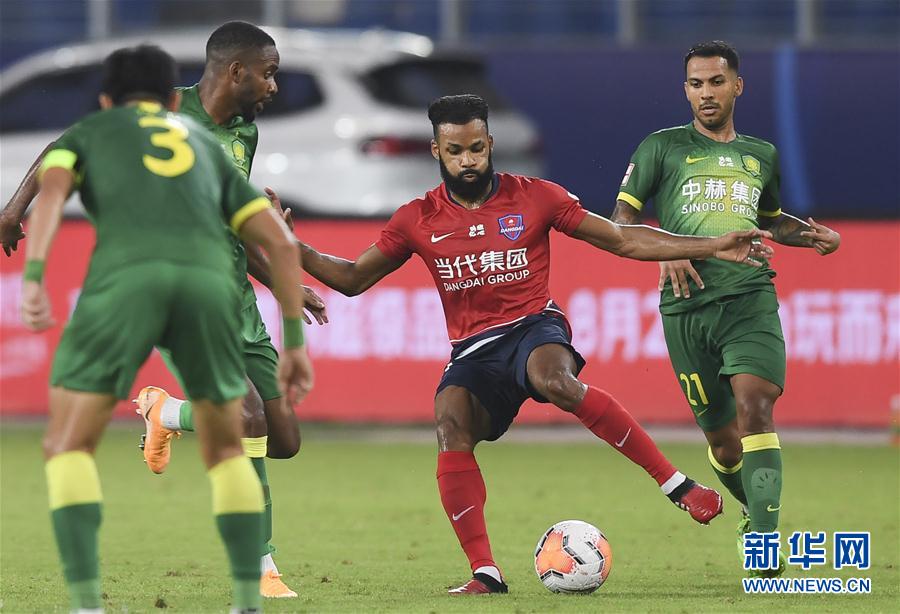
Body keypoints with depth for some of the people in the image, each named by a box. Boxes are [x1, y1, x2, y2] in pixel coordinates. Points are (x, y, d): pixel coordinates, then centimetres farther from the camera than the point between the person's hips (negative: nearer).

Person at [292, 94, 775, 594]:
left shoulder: (534, 198, 1)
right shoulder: (418, 220, 5)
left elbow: (622, 240, 5)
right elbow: (353, 279, 13)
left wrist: (714, 248, 0)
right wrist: (296, 252, -5)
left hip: (534, 326, -3)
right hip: (474, 350, 3)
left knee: (554, 381, -37)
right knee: (452, 428, -27)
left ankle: (676, 483, -31)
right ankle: (485, 573, -25)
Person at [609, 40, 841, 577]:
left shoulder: (761, 155, 18)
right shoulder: (662, 147, 9)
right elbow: (622, 220, 7)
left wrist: (811, 234, 16)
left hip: (751, 296, 0)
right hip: (687, 306, 0)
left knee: (754, 407, -22)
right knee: (720, 433, 4)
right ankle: (756, 515, 34)